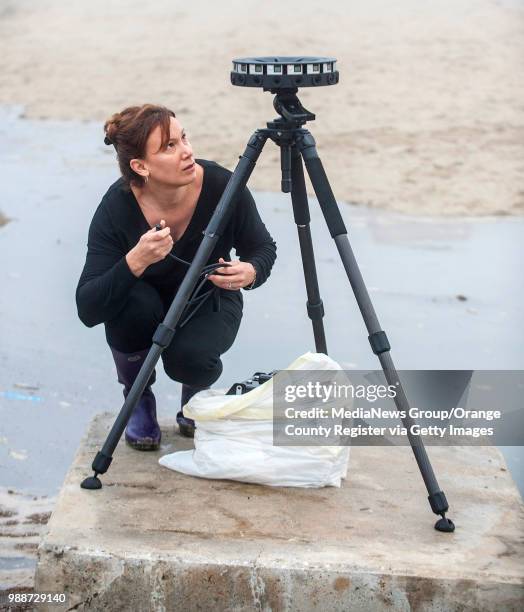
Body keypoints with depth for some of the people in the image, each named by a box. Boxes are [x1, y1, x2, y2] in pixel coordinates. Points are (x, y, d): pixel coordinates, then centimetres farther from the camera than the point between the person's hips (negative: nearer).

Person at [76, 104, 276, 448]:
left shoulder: (223, 187, -27)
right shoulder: (117, 207, -29)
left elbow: (263, 248, -9)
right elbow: (88, 309, -32)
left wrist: (250, 272, -33)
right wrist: (135, 261, -48)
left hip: (209, 300, 0)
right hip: (147, 309, 0)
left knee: (188, 357, -31)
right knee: (134, 303, -34)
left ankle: (197, 393, 8)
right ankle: (138, 399, -4)